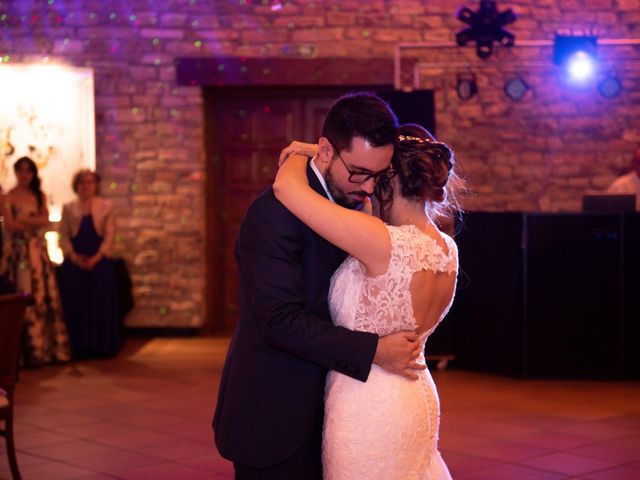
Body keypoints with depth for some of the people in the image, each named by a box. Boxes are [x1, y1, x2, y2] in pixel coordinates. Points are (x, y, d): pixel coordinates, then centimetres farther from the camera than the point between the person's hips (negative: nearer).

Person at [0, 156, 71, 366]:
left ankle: (43, 348, 6)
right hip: (18, 251, -5)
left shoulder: (40, 196, 13)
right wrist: (35, 222, -3)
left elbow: (46, 220, 0)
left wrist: (24, 219, -11)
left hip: (38, 251, 5)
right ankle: (25, 352, -7)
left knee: (43, 297, 1)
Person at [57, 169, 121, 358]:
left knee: (102, 304, -3)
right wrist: (73, 255, -14)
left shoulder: (106, 207, 7)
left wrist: (97, 257, -14)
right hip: (74, 261, 1)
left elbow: (110, 235, -1)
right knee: (75, 305, -2)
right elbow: (63, 236, 4)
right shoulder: (68, 208, 11)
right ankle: (79, 348, 2)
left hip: (100, 260, -1)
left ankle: (102, 346, 2)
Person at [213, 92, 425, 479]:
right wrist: (374, 351, -24)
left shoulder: (353, 202, 6)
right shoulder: (274, 214, -20)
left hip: (318, 411, 8)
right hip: (275, 418, -8)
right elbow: (281, 320, -25)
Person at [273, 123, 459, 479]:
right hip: (416, 399, 8)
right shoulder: (446, 249, -1)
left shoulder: (386, 244, -25)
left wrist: (303, 154, -3)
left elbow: (286, 186, -24)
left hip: (366, 407, -8)